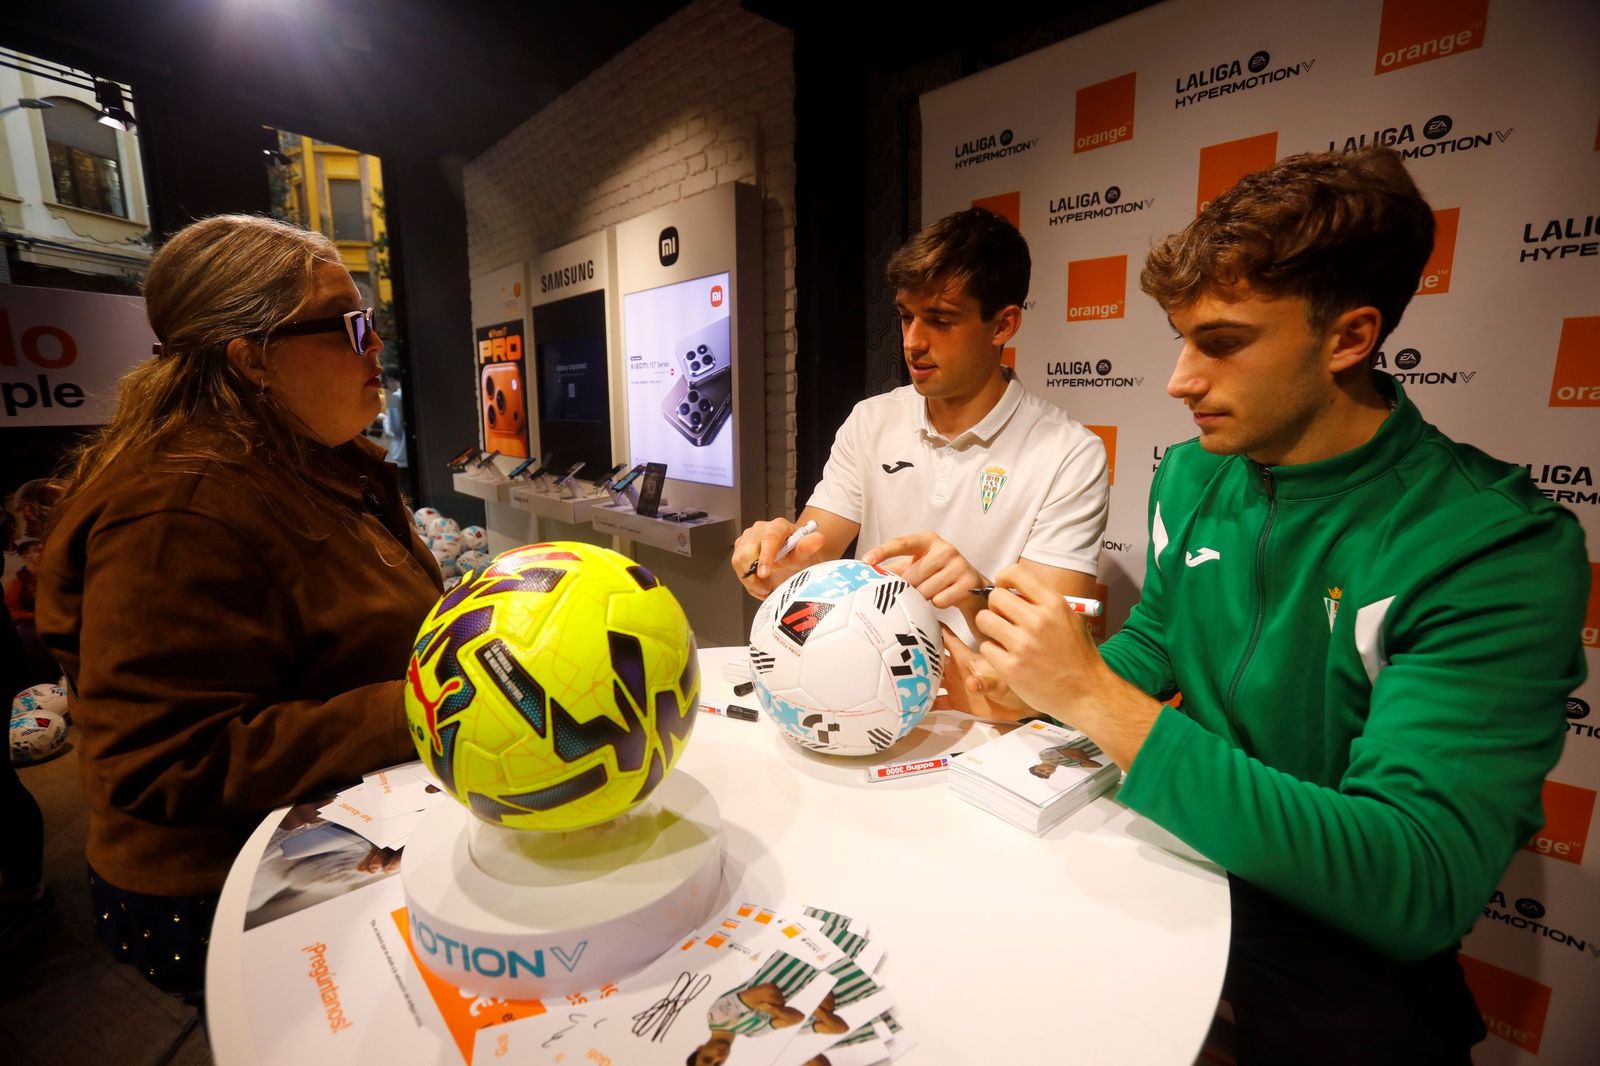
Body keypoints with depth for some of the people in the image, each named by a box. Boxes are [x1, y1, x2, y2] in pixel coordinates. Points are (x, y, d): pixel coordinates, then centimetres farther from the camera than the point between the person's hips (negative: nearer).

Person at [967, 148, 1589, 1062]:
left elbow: (1418, 885, -27)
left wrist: (1096, 699, -34)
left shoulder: (1498, 549, -21)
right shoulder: (1192, 477, -2)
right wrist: (1033, 684, -12)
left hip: (1348, 950, -4)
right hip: (1176, 856, 5)